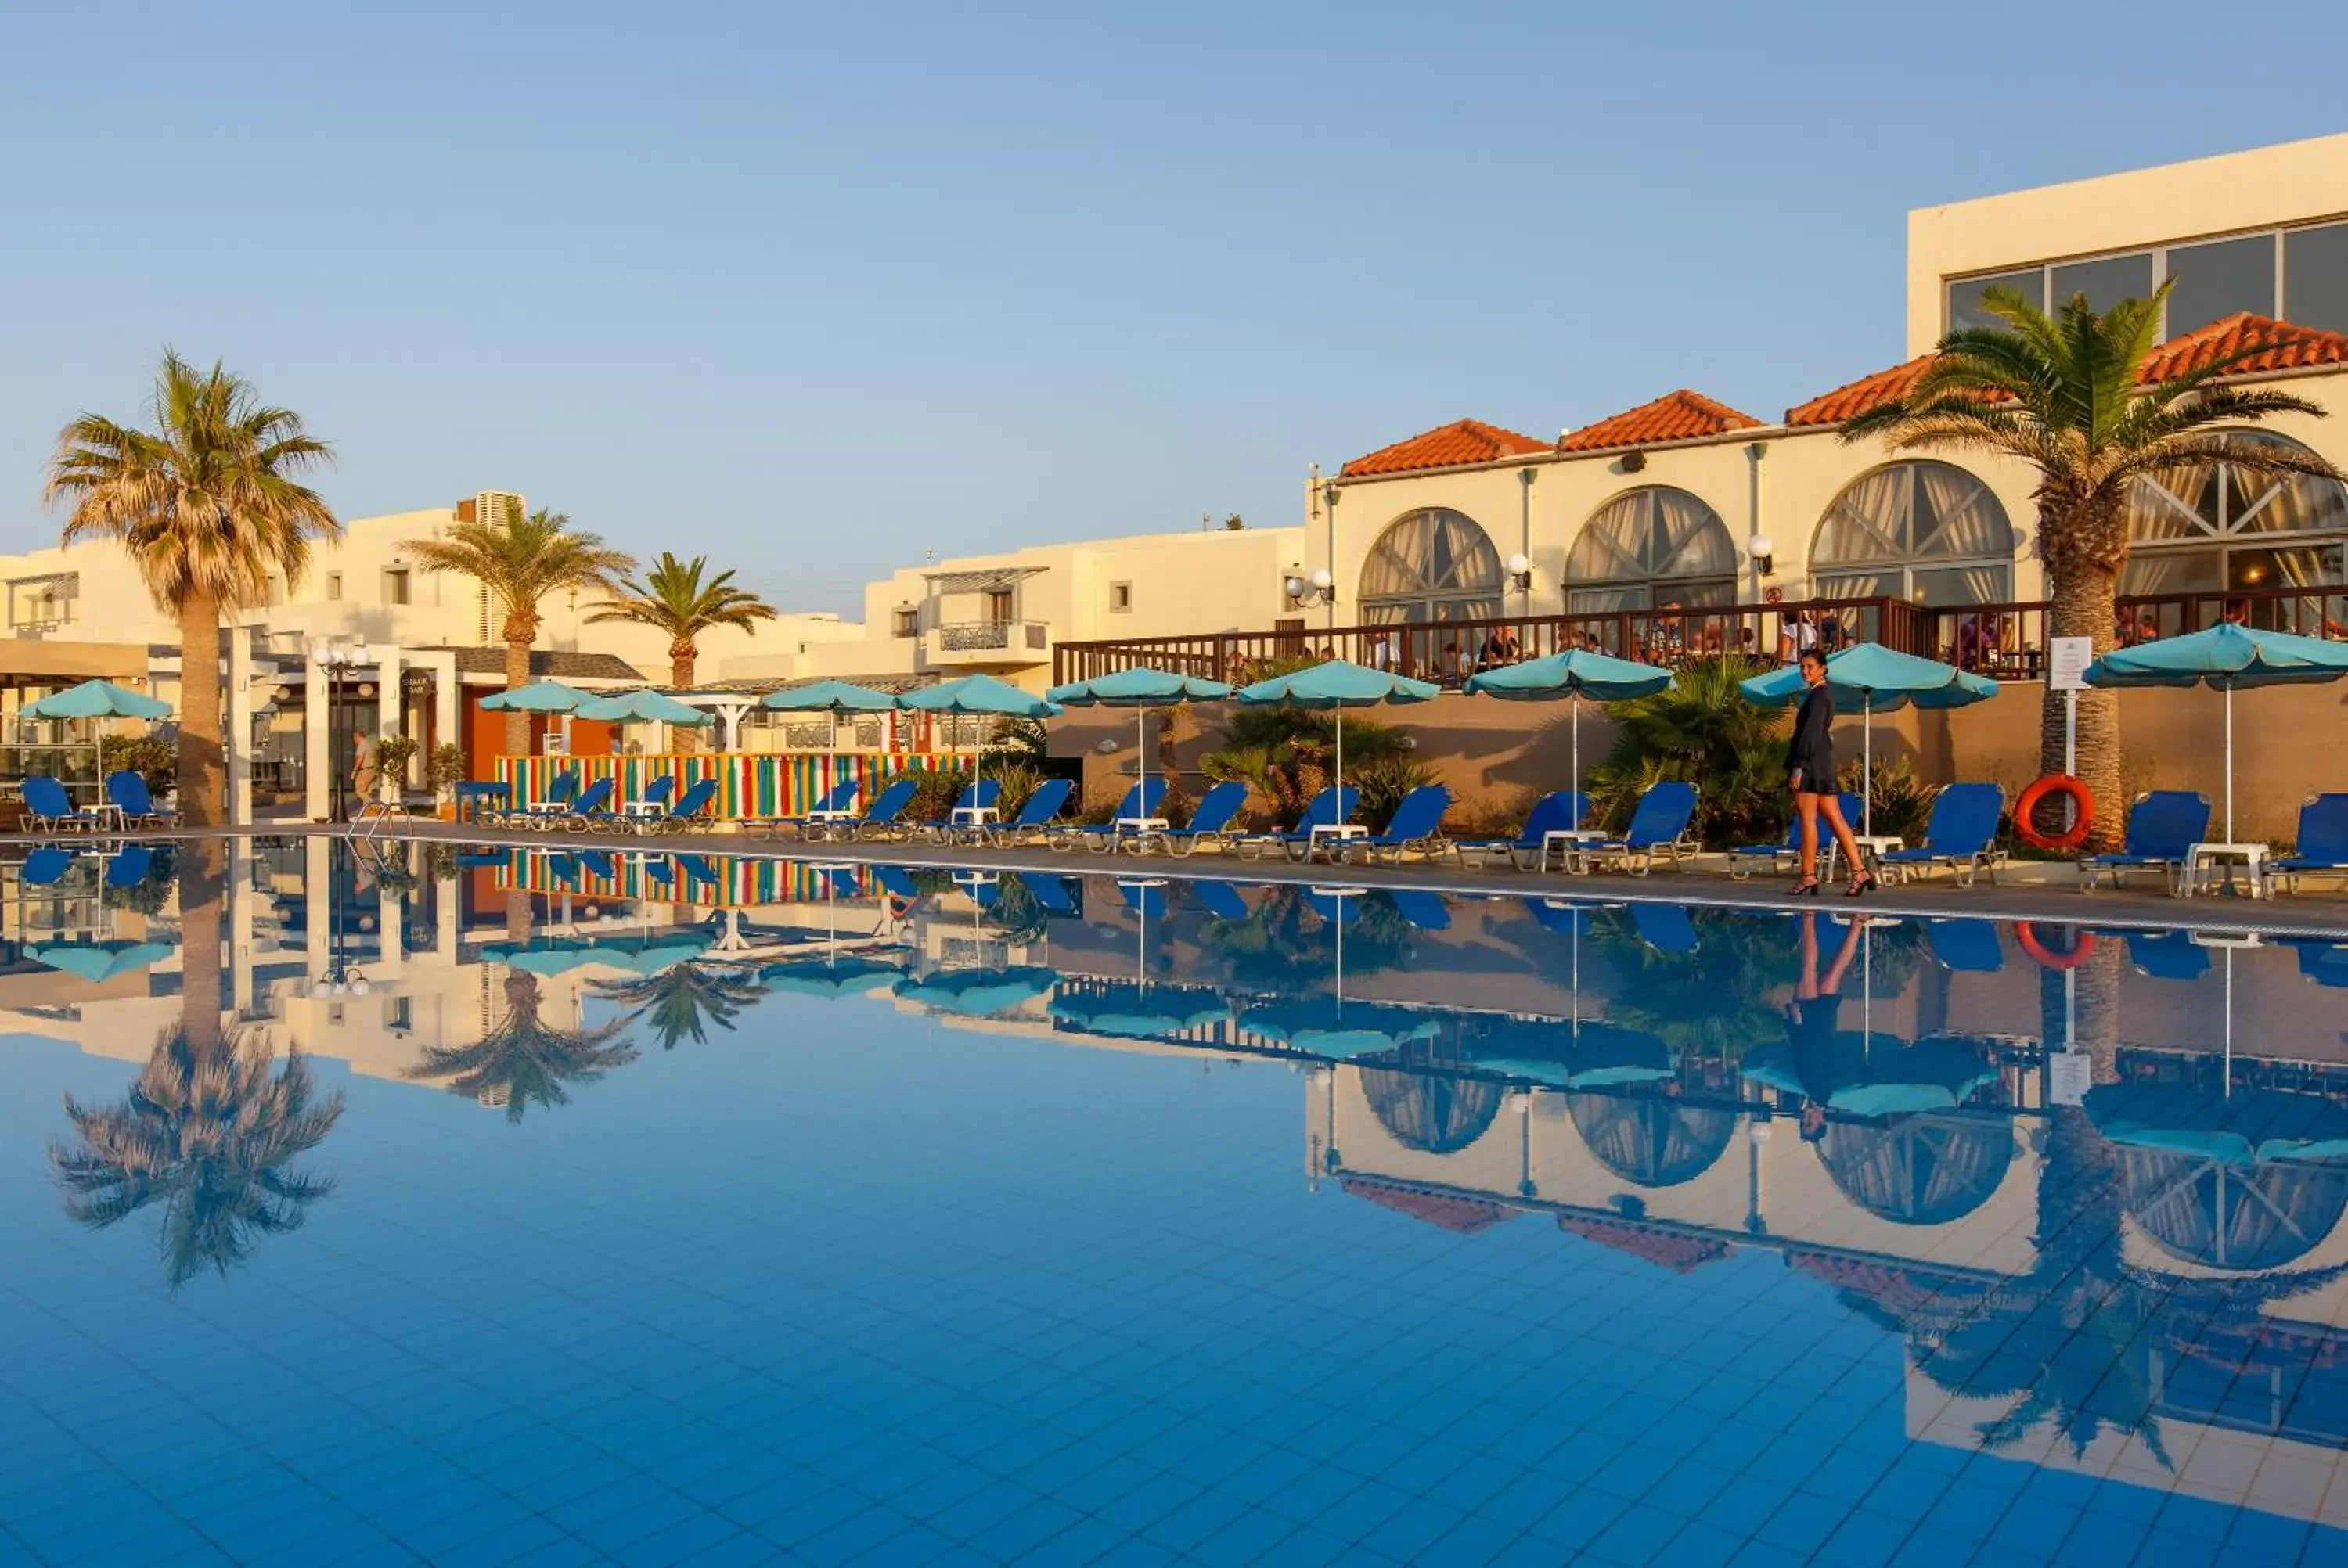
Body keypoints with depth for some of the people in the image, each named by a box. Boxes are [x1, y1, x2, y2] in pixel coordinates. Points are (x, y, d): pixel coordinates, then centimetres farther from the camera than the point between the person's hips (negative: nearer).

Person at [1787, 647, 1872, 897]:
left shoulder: (1818, 696, -10)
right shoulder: (1825, 694, 20)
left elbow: (1811, 733, -17)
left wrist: (1798, 767, -20)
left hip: (1811, 763, -10)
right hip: (1824, 764, 10)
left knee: (1807, 819, -5)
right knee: (1835, 819, 6)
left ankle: (1809, 876, -3)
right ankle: (1859, 871, 3)